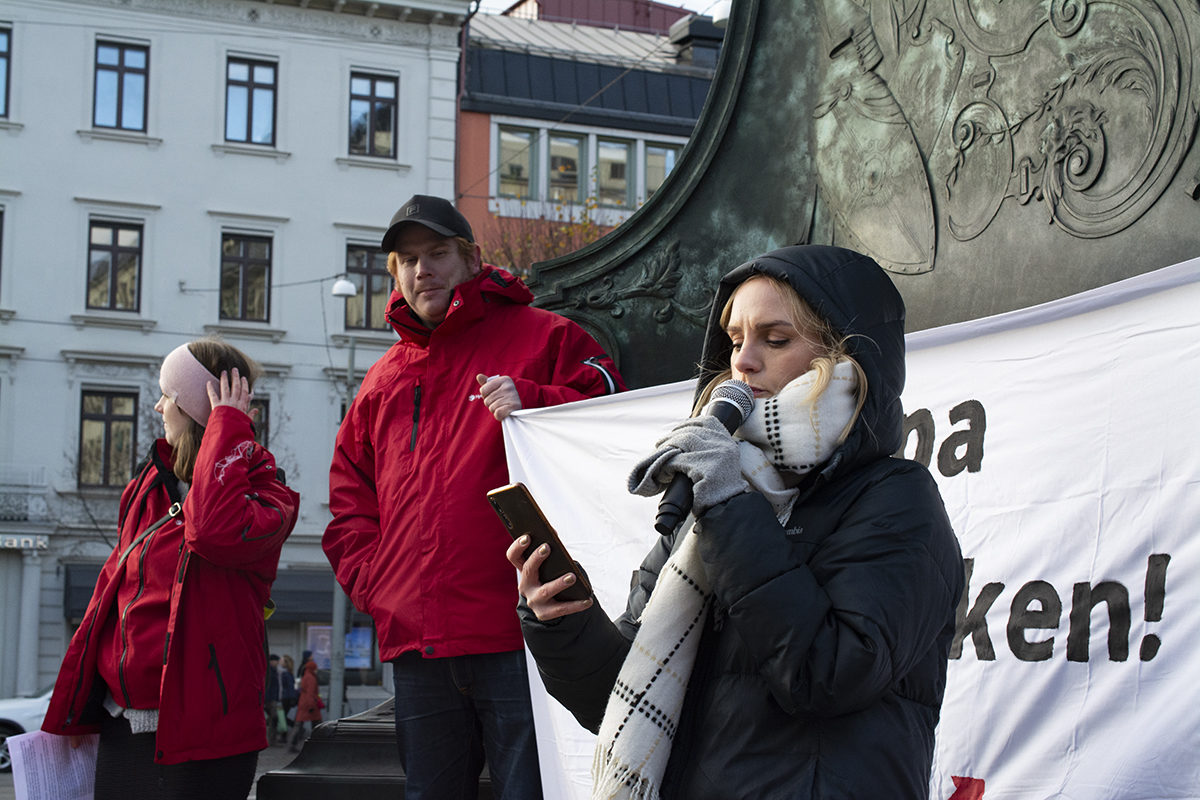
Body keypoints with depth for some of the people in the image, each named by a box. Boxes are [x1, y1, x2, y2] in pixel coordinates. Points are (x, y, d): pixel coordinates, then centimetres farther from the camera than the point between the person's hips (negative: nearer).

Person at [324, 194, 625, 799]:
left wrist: (531, 404, -19)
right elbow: (349, 505, 23)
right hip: (415, 647, 6)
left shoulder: (541, 337, 4)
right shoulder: (383, 382, 20)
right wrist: (375, 584, 7)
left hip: (517, 637, -5)